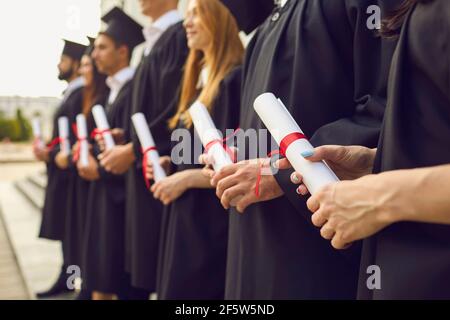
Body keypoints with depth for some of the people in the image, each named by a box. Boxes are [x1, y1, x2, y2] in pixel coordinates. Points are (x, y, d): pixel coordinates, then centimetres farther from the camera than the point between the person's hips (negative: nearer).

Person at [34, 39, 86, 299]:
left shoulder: (80, 95, -15)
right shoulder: (72, 93, 16)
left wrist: (50, 154, -16)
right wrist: (49, 151, 7)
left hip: (71, 173, -10)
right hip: (62, 173, 10)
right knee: (65, 229, 14)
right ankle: (66, 280, 24)